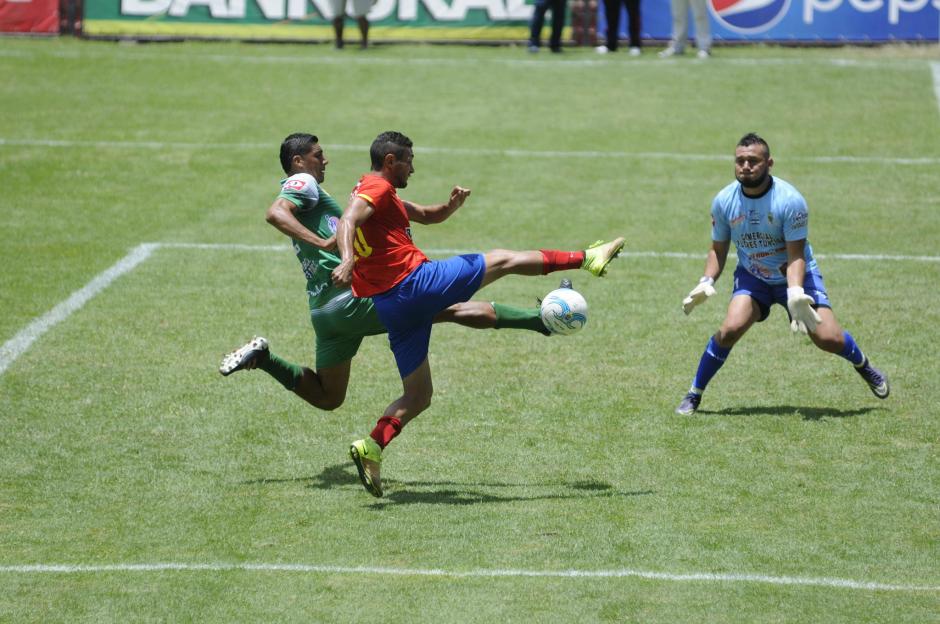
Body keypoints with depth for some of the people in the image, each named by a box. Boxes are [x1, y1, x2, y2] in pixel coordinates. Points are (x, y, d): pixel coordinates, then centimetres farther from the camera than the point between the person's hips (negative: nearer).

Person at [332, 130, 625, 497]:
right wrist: (347, 260, -45)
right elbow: (347, 222, -26)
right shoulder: (377, 189, -6)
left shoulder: (380, 194, 24)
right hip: (415, 281, -9)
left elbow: (429, 216, 31)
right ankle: (586, 258, 17)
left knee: (417, 397, 11)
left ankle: (372, 446, -9)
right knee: (501, 261, 7)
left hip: (390, 307, 9)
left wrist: (453, 203, 9)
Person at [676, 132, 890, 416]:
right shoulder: (723, 201, -13)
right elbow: (718, 249, 1)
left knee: (829, 338, -12)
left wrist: (795, 294, -35)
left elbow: (796, 255, -21)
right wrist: (706, 282, -15)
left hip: (795, 275, -2)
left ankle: (864, 367, 22)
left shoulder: (789, 200, -23)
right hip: (752, 277, 2)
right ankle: (694, 395, -7)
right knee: (730, 328, -23)